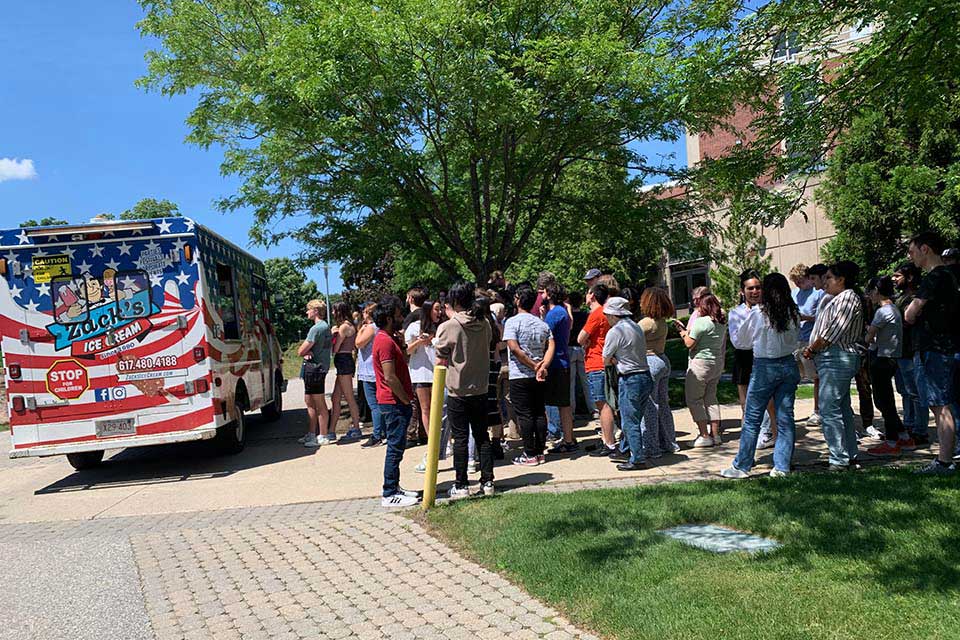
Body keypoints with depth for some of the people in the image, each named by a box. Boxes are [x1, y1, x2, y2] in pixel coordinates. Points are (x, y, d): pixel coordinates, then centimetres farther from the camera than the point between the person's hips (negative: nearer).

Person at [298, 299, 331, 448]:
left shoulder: (317, 328, -17)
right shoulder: (325, 326, 16)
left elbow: (300, 351, -17)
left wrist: (305, 351, 4)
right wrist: (307, 352, -6)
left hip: (314, 367, -10)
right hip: (316, 367, 10)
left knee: (320, 404, -4)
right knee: (310, 402, 16)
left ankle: (322, 437, 3)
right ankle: (311, 434, 24)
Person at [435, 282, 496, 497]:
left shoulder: (448, 327, -14)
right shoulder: (485, 324, 0)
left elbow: (441, 361, -7)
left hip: (457, 391, -4)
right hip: (481, 389, 4)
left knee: (460, 438, 4)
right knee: (482, 436, 13)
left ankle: (461, 486, 10)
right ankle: (487, 482, 17)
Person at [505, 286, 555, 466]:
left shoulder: (512, 322, -8)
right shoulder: (542, 324, 10)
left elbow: (514, 348, -18)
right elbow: (551, 346, -1)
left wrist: (533, 366, -13)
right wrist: (542, 367, -11)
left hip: (520, 376, -6)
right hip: (539, 377, 6)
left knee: (524, 415, -1)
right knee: (540, 413, 11)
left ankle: (530, 455, 2)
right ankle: (540, 452, 15)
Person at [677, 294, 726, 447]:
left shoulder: (701, 321, -17)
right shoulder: (721, 323, 9)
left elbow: (689, 343, -15)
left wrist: (683, 332, 3)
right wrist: (686, 330, 18)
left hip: (700, 364, -8)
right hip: (717, 364, 8)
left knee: (694, 400, 0)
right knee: (711, 398, 14)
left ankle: (705, 436, -2)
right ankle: (715, 434, 16)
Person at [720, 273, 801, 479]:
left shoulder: (757, 313, -12)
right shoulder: (794, 313, -1)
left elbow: (739, 339, 0)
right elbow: (796, 339, 12)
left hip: (764, 367, -4)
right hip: (789, 365, 4)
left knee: (752, 419, 3)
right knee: (785, 417, 9)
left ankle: (741, 466, 10)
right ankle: (782, 467, 13)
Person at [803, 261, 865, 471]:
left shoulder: (847, 298, -10)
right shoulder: (835, 299, 22)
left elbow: (833, 331, -18)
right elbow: (824, 329, 18)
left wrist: (811, 349, -8)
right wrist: (813, 349, 5)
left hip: (837, 359, -11)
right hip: (832, 358, 11)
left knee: (828, 410, -11)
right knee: (842, 408, 13)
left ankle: (840, 460, -8)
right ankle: (850, 457, 20)